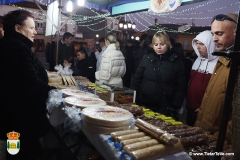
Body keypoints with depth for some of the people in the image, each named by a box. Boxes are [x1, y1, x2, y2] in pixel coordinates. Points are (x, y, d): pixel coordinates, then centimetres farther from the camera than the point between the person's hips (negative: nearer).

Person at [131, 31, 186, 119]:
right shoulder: (146, 58, 2)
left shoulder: (176, 61, -1)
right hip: (144, 105, 2)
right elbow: (136, 80, 4)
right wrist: (133, 100, -3)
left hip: (165, 109, -1)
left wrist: (175, 106, -9)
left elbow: (181, 87, -2)